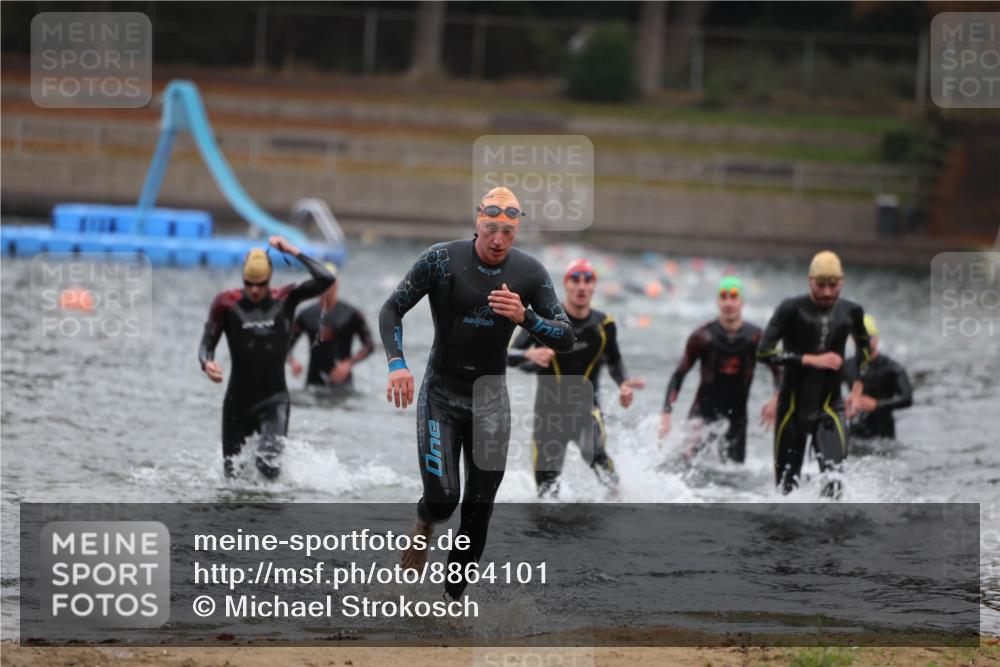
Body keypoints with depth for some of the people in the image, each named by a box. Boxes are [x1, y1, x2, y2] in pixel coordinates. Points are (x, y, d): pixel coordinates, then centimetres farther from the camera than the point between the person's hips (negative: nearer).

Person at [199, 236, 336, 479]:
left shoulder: (285, 299, -2)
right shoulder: (227, 303, -2)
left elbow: (326, 279, -13)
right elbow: (207, 343, -2)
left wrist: (293, 251, -11)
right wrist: (207, 363, -24)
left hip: (274, 399, -1)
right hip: (238, 401, 1)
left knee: (268, 464, -22)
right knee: (234, 474, 6)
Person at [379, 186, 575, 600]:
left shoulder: (529, 272, -5)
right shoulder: (442, 260, -11)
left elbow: (565, 339, -5)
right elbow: (392, 309, -4)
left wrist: (525, 318, -24)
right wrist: (396, 363, -20)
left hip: (490, 397, 2)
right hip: (440, 395, -2)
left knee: (479, 509, 1)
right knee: (442, 498, -14)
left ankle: (454, 597, 16)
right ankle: (425, 524, 22)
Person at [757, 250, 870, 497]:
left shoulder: (850, 312, 2)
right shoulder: (792, 309, -9)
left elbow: (864, 346, 24)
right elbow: (764, 352, -16)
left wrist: (857, 390, 15)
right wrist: (811, 360, -20)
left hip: (830, 405, 1)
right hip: (793, 406, -1)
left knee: (833, 481, -22)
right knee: (787, 486, 5)